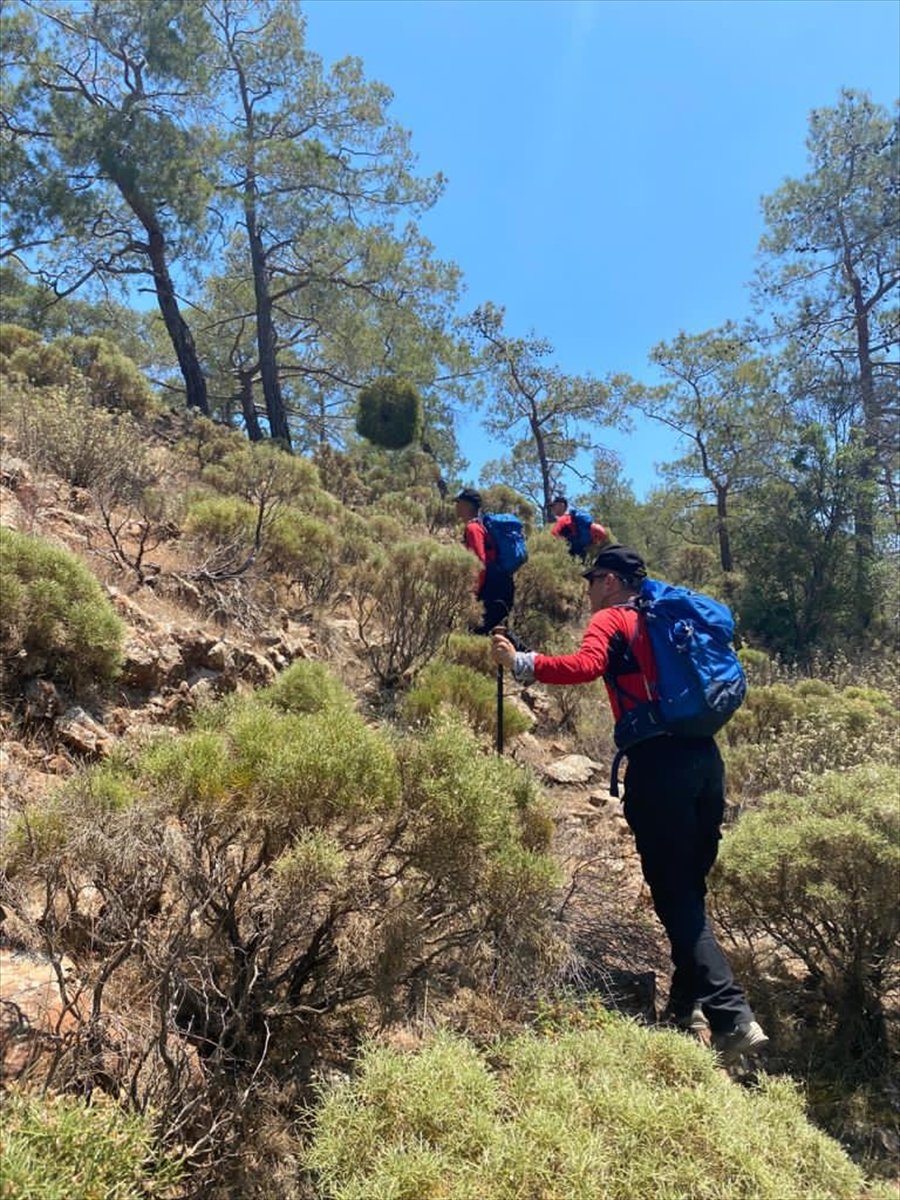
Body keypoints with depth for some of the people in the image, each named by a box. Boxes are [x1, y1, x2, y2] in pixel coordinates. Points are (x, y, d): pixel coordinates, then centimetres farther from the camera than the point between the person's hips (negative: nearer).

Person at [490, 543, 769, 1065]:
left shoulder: (610, 619, 0)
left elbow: (585, 666, -20)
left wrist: (519, 662, -13)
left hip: (660, 762, -7)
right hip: (706, 756, 7)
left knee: (675, 896, 0)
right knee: (691, 889, 17)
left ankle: (733, 1017, -5)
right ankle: (687, 1006, 27)